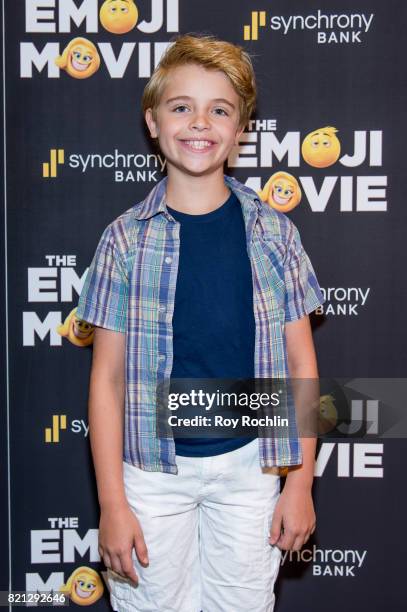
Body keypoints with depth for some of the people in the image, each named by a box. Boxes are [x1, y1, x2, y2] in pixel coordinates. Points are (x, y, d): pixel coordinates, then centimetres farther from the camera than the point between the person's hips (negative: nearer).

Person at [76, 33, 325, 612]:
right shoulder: (126, 239, -5)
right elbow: (107, 378, -4)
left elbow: (300, 365, 2)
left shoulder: (273, 232, -2)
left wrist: (300, 482, 0)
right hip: (153, 469, 0)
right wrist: (111, 503, -6)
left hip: (248, 463, 1)